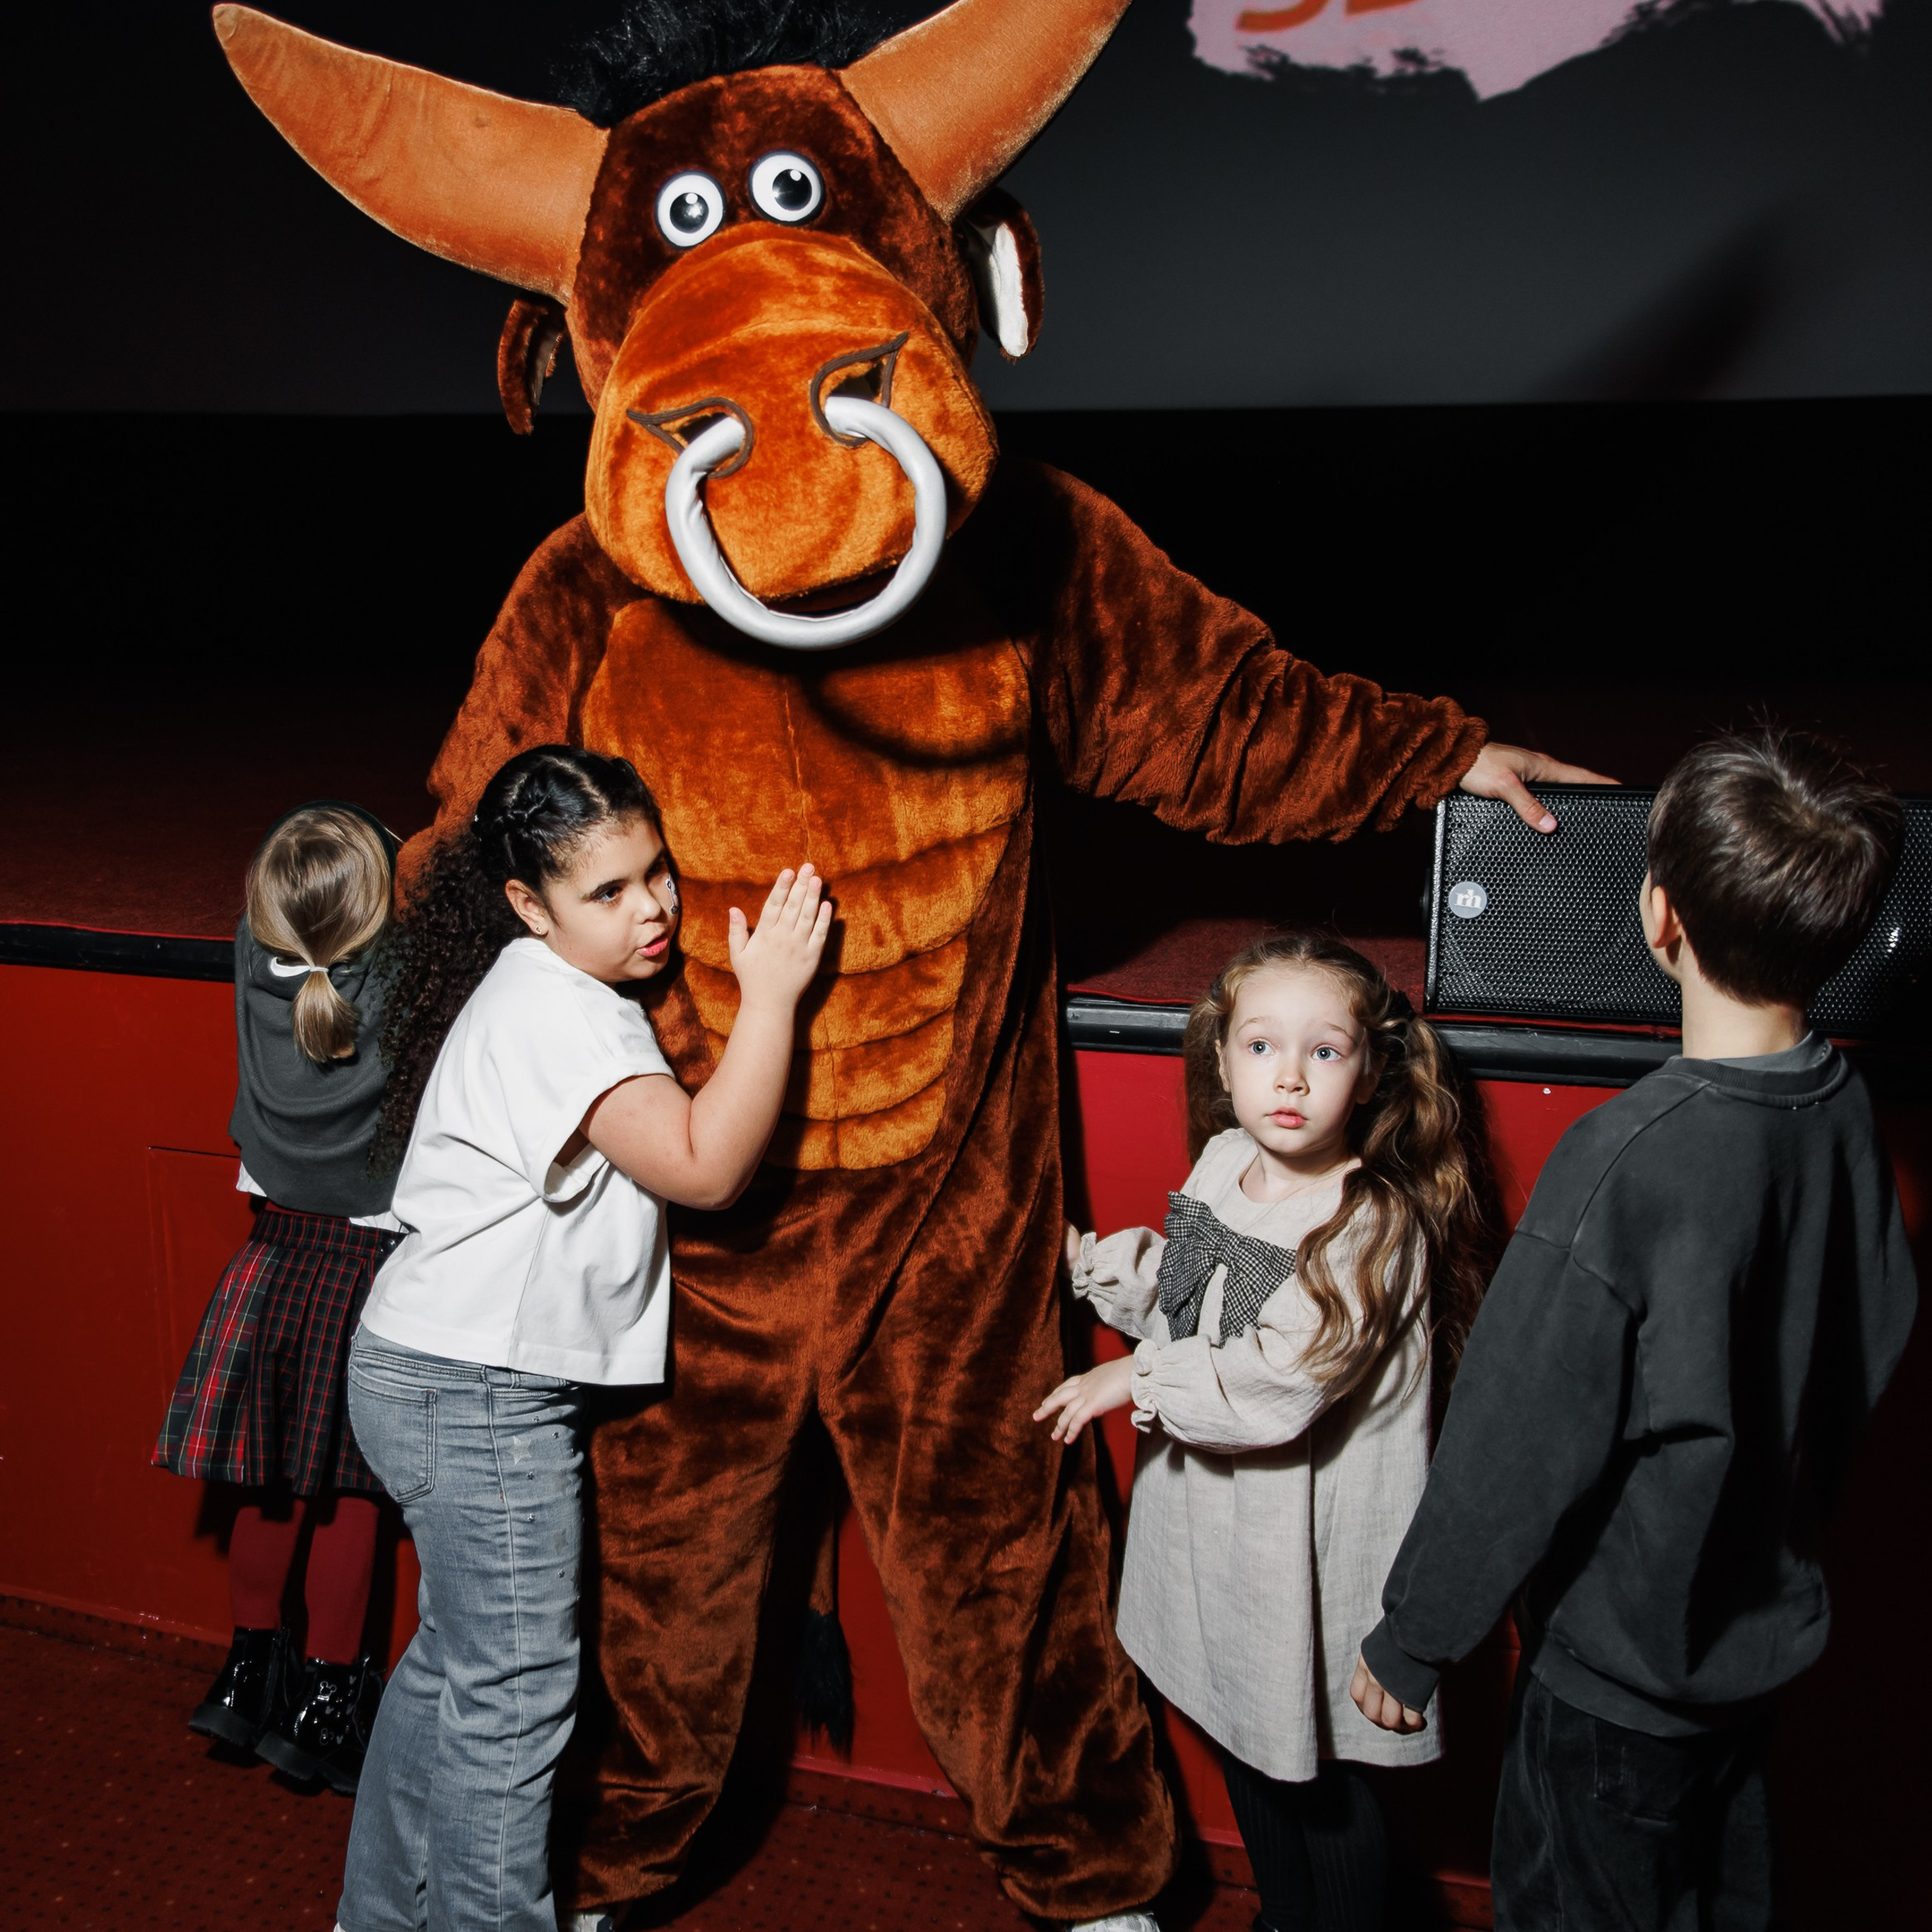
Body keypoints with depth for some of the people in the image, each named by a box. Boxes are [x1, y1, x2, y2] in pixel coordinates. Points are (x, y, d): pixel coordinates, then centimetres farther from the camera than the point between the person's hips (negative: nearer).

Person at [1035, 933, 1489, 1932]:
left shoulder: (1375, 1224, -22)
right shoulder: (1221, 1162, -1)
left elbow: (1275, 1385, -28)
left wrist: (1134, 1381, -20)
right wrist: (1100, 1261, 2)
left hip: (1309, 1546, -7)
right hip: (1212, 1521, 7)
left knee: (1319, 1777, 10)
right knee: (1240, 1739, 24)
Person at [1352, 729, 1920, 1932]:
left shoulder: (1631, 1163, -32)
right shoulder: (1846, 1113, -10)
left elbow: (1519, 1448, -25)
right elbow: (1868, 1348, 5)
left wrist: (1410, 1644, -11)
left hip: (1625, 1663, -7)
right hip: (1768, 1619, 7)